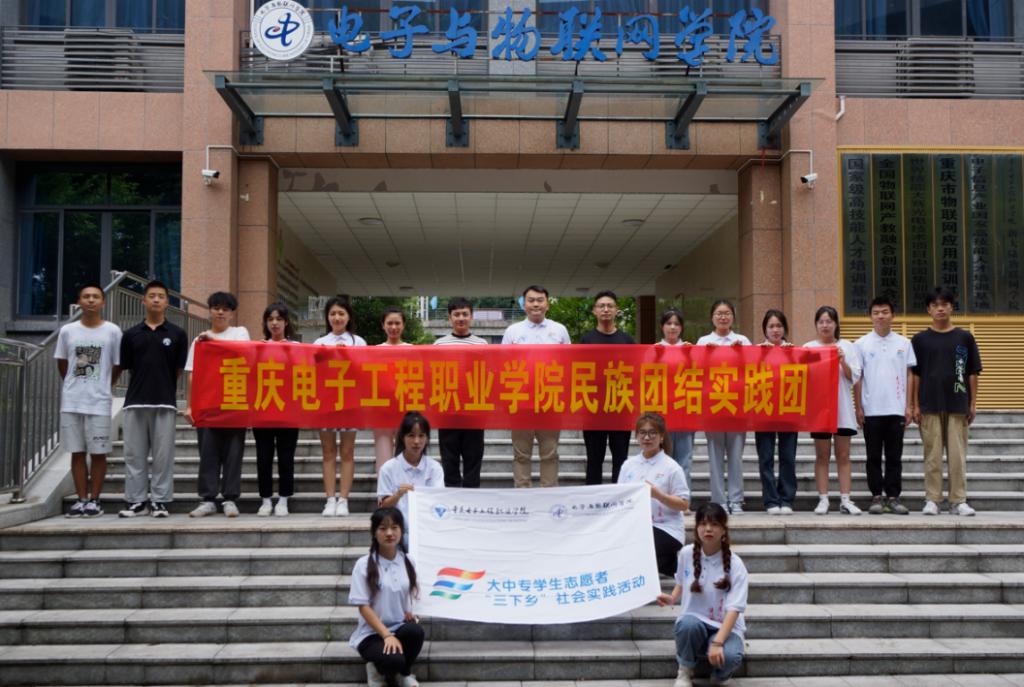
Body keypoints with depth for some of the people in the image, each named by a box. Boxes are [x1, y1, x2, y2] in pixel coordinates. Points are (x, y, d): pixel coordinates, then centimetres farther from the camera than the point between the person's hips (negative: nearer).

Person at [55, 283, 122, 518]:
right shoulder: (67, 331, 4)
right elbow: (61, 363, 15)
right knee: (77, 452, 6)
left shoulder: (112, 331, -2)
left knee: (98, 453, 1)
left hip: (99, 402, -2)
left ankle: (94, 500, 9)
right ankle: (81, 499, 13)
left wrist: (103, 388, 9)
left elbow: (117, 366, 4)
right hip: (71, 402, 2)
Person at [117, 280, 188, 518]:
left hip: (165, 402, -2)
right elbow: (127, 368, 11)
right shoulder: (131, 335, 8)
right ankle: (136, 501, 12)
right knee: (134, 454, 4)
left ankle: (160, 501, 8)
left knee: (163, 455, 1)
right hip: (135, 401, 2)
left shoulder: (177, 334, 4)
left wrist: (161, 384, 5)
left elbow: (179, 370, 6)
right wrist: (142, 386, 7)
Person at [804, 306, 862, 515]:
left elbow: (854, 377, 1)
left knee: (843, 455, 2)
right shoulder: (808, 347, 7)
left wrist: (843, 362, -14)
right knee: (822, 455, 3)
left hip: (842, 407, 0)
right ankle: (823, 500, 5)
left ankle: (845, 500, 4)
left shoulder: (847, 347, 7)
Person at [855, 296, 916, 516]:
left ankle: (893, 497, 11)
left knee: (894, 457, 5)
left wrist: (909, 406, 1)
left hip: (896, 409, 1)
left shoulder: (903, 343, 6)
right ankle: (877, 497, 11)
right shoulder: (862, 344, 2)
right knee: (874, 456, 4)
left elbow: (909, 377, 7)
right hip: (871, 410, -1)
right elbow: (857, 378, 3)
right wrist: (858, 408, -2)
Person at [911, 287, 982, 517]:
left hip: (957, 405, 0)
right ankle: (932, 500, 8)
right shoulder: (920, 339, 5)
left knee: (958, 455, 1)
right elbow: (915, 375, 5)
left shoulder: (965, 338, 6)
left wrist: (973, 404, 1)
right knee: (932, 455, 2)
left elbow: (972, 373, 6)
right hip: (930, 406, 0)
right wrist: (915, 406, -1)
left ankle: (959, 501, 8)